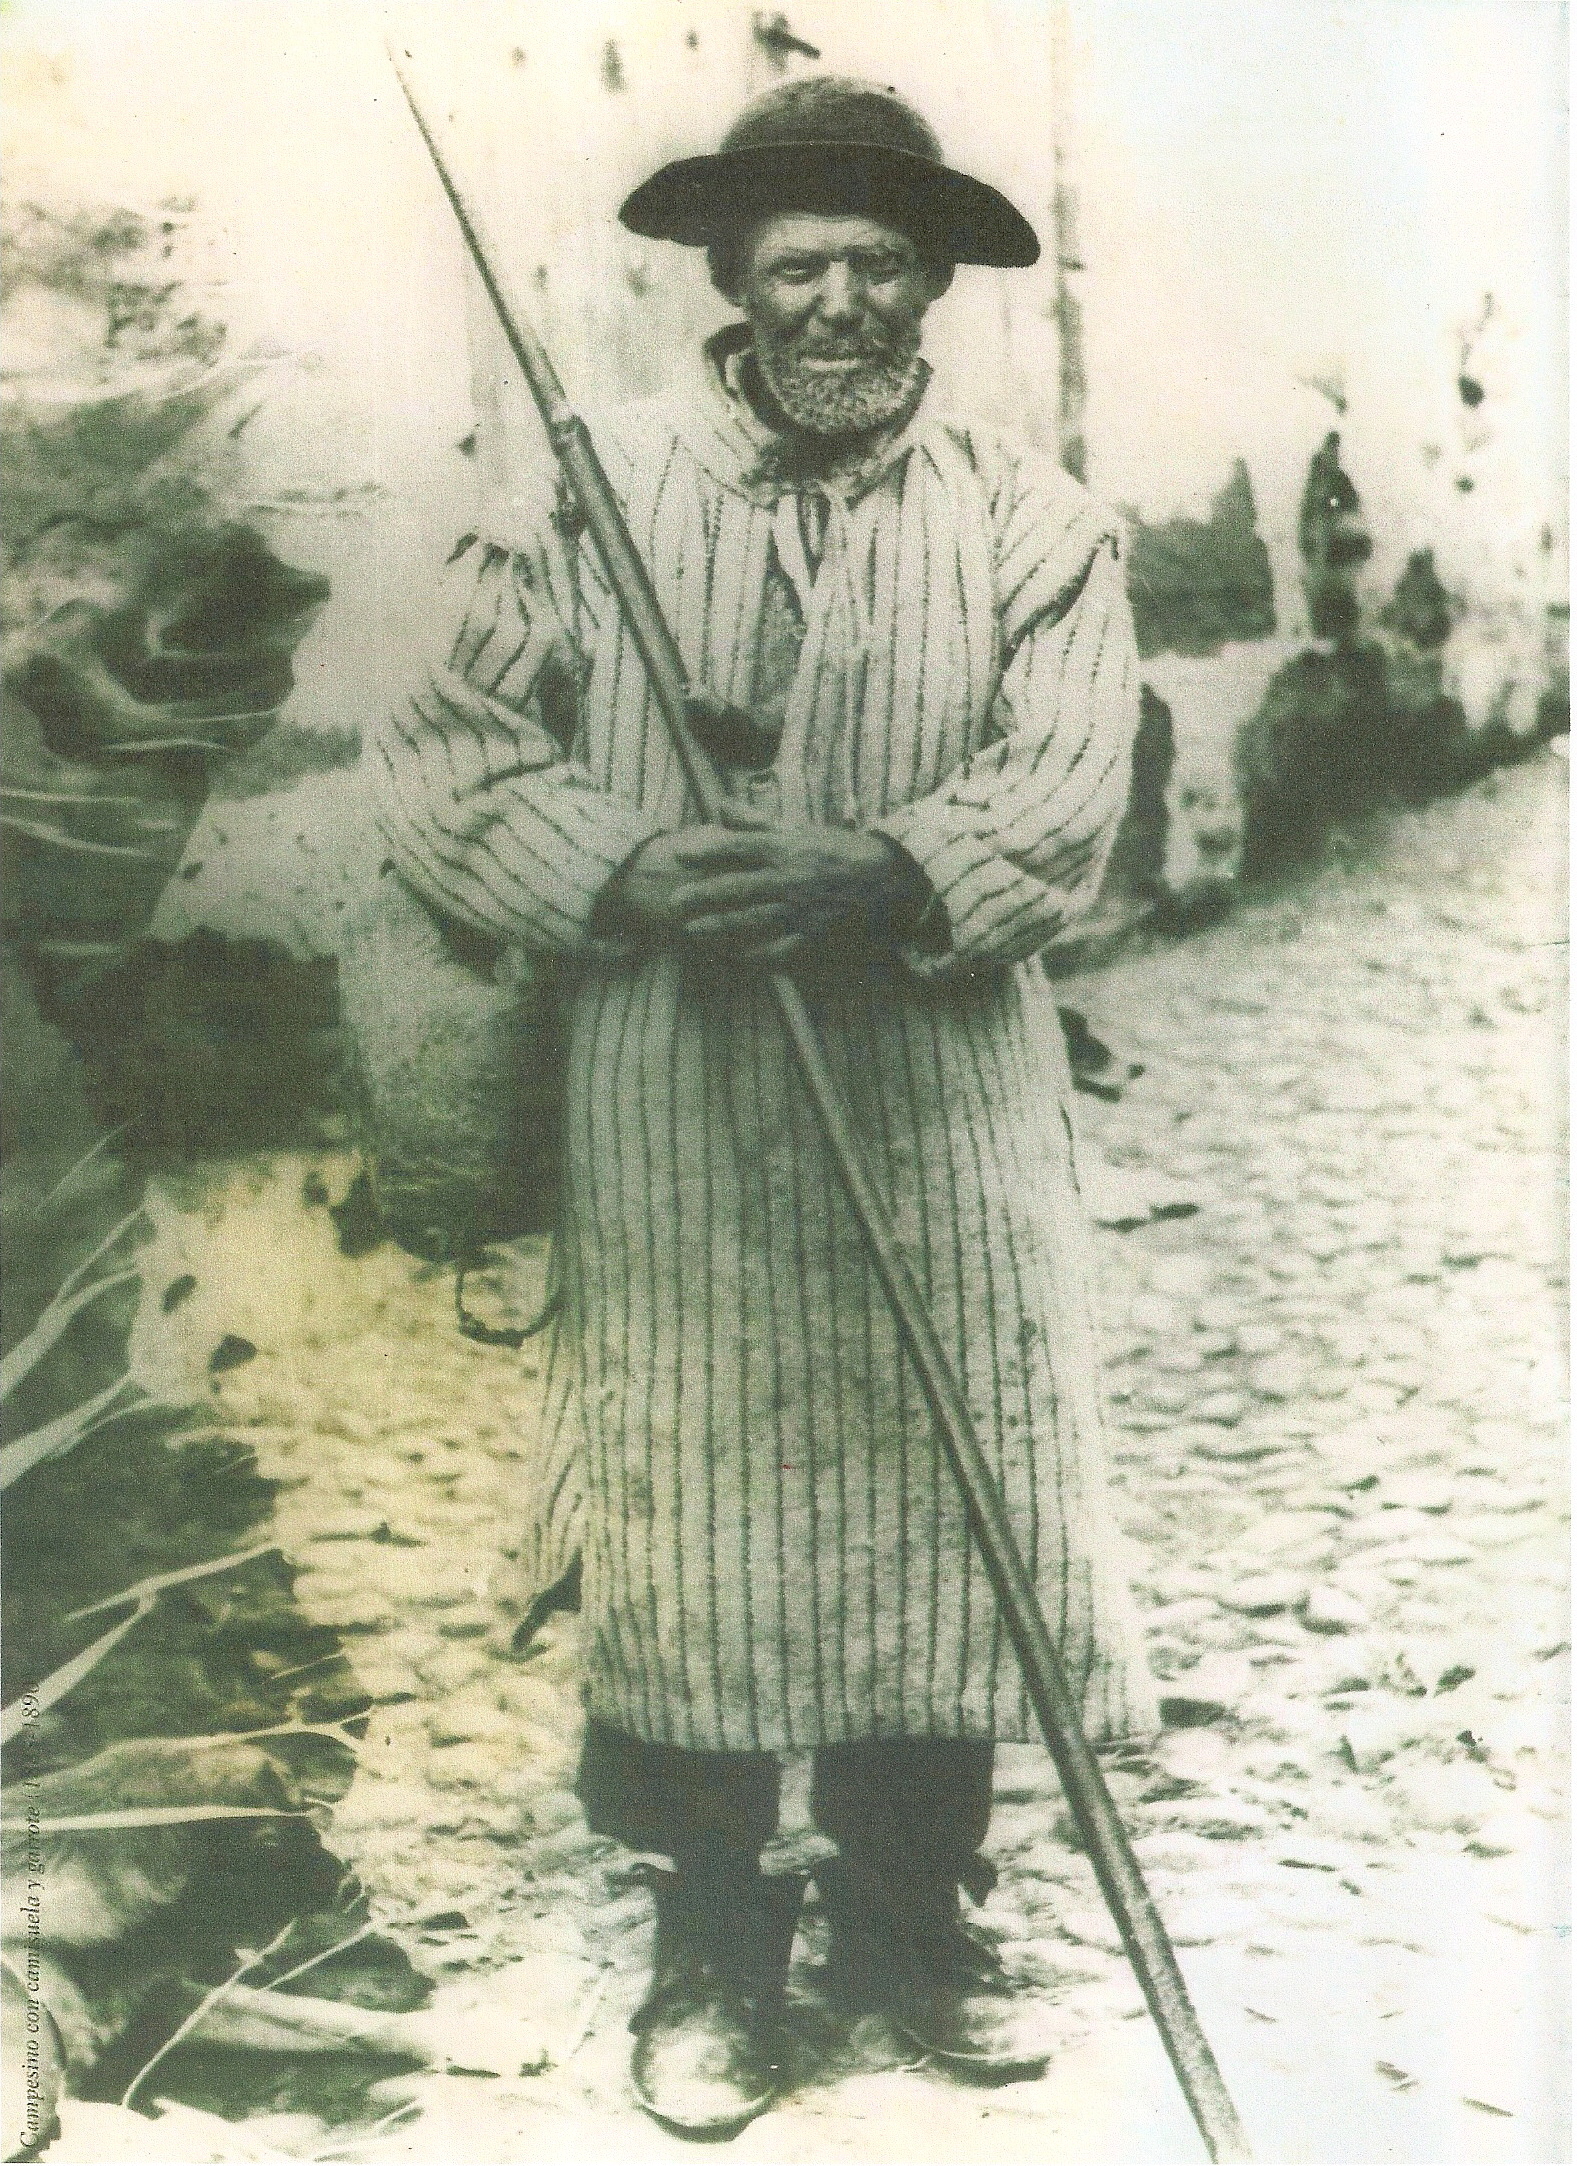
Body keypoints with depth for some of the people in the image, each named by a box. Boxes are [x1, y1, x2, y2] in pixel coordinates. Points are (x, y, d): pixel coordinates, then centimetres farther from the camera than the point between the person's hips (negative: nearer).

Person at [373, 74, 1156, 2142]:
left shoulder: (1032, 522, 2)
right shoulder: (598, 491, 1)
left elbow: (1063, 788, -9)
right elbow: (443, 751, -2)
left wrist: (882, 877, -27)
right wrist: (634, 868, -19)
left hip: (948, 1127, 1)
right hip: (676, 1131, -1)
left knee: (947, 1502, 9)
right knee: (695, 1512, 7)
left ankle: (911, 1914, 31)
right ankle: (713, 1945, 26)